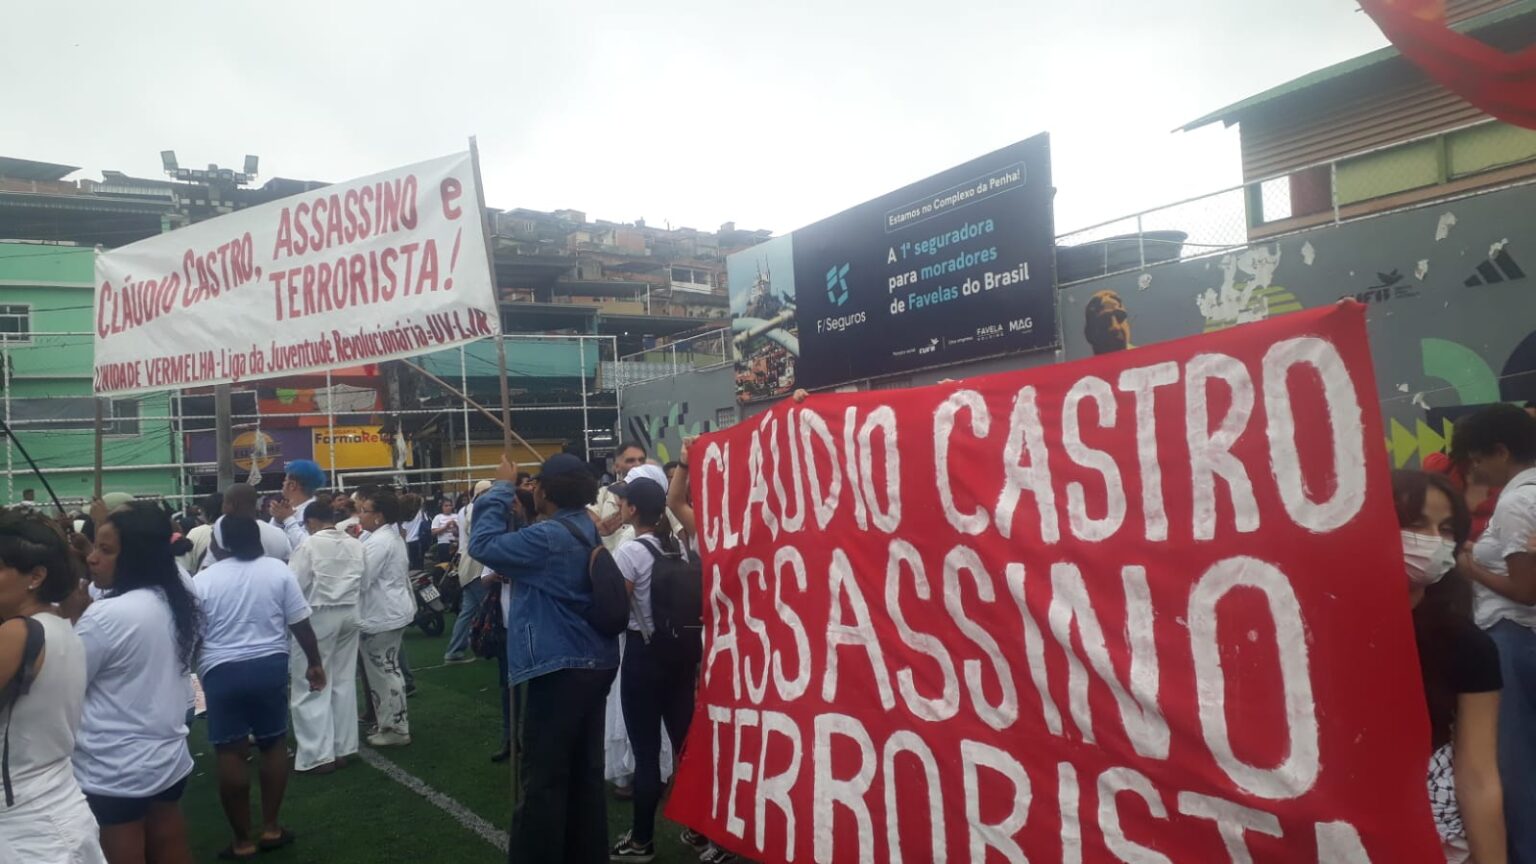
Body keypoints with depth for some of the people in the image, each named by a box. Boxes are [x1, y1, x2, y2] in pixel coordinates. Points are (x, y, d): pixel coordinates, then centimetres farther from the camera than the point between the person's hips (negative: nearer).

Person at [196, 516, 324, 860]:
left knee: (231, 753, 5)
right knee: (274, 744, 14)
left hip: (222, 670, -1)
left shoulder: (204, 579, -4)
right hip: (270, 665, 1)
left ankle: (243, 840, 13)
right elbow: (300, 624, -3)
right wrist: (314, 662, 8)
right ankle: (270, 828, 20)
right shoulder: (278, 570, -4)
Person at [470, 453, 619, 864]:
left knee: (544, 776, 0)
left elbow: (482, 545, -15)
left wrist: (502, 488, -7)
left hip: (560, 667, -9)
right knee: (584, 769, 17)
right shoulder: (588, 528, 8)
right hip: (594, 661, 9)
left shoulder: (548, 536, -20)